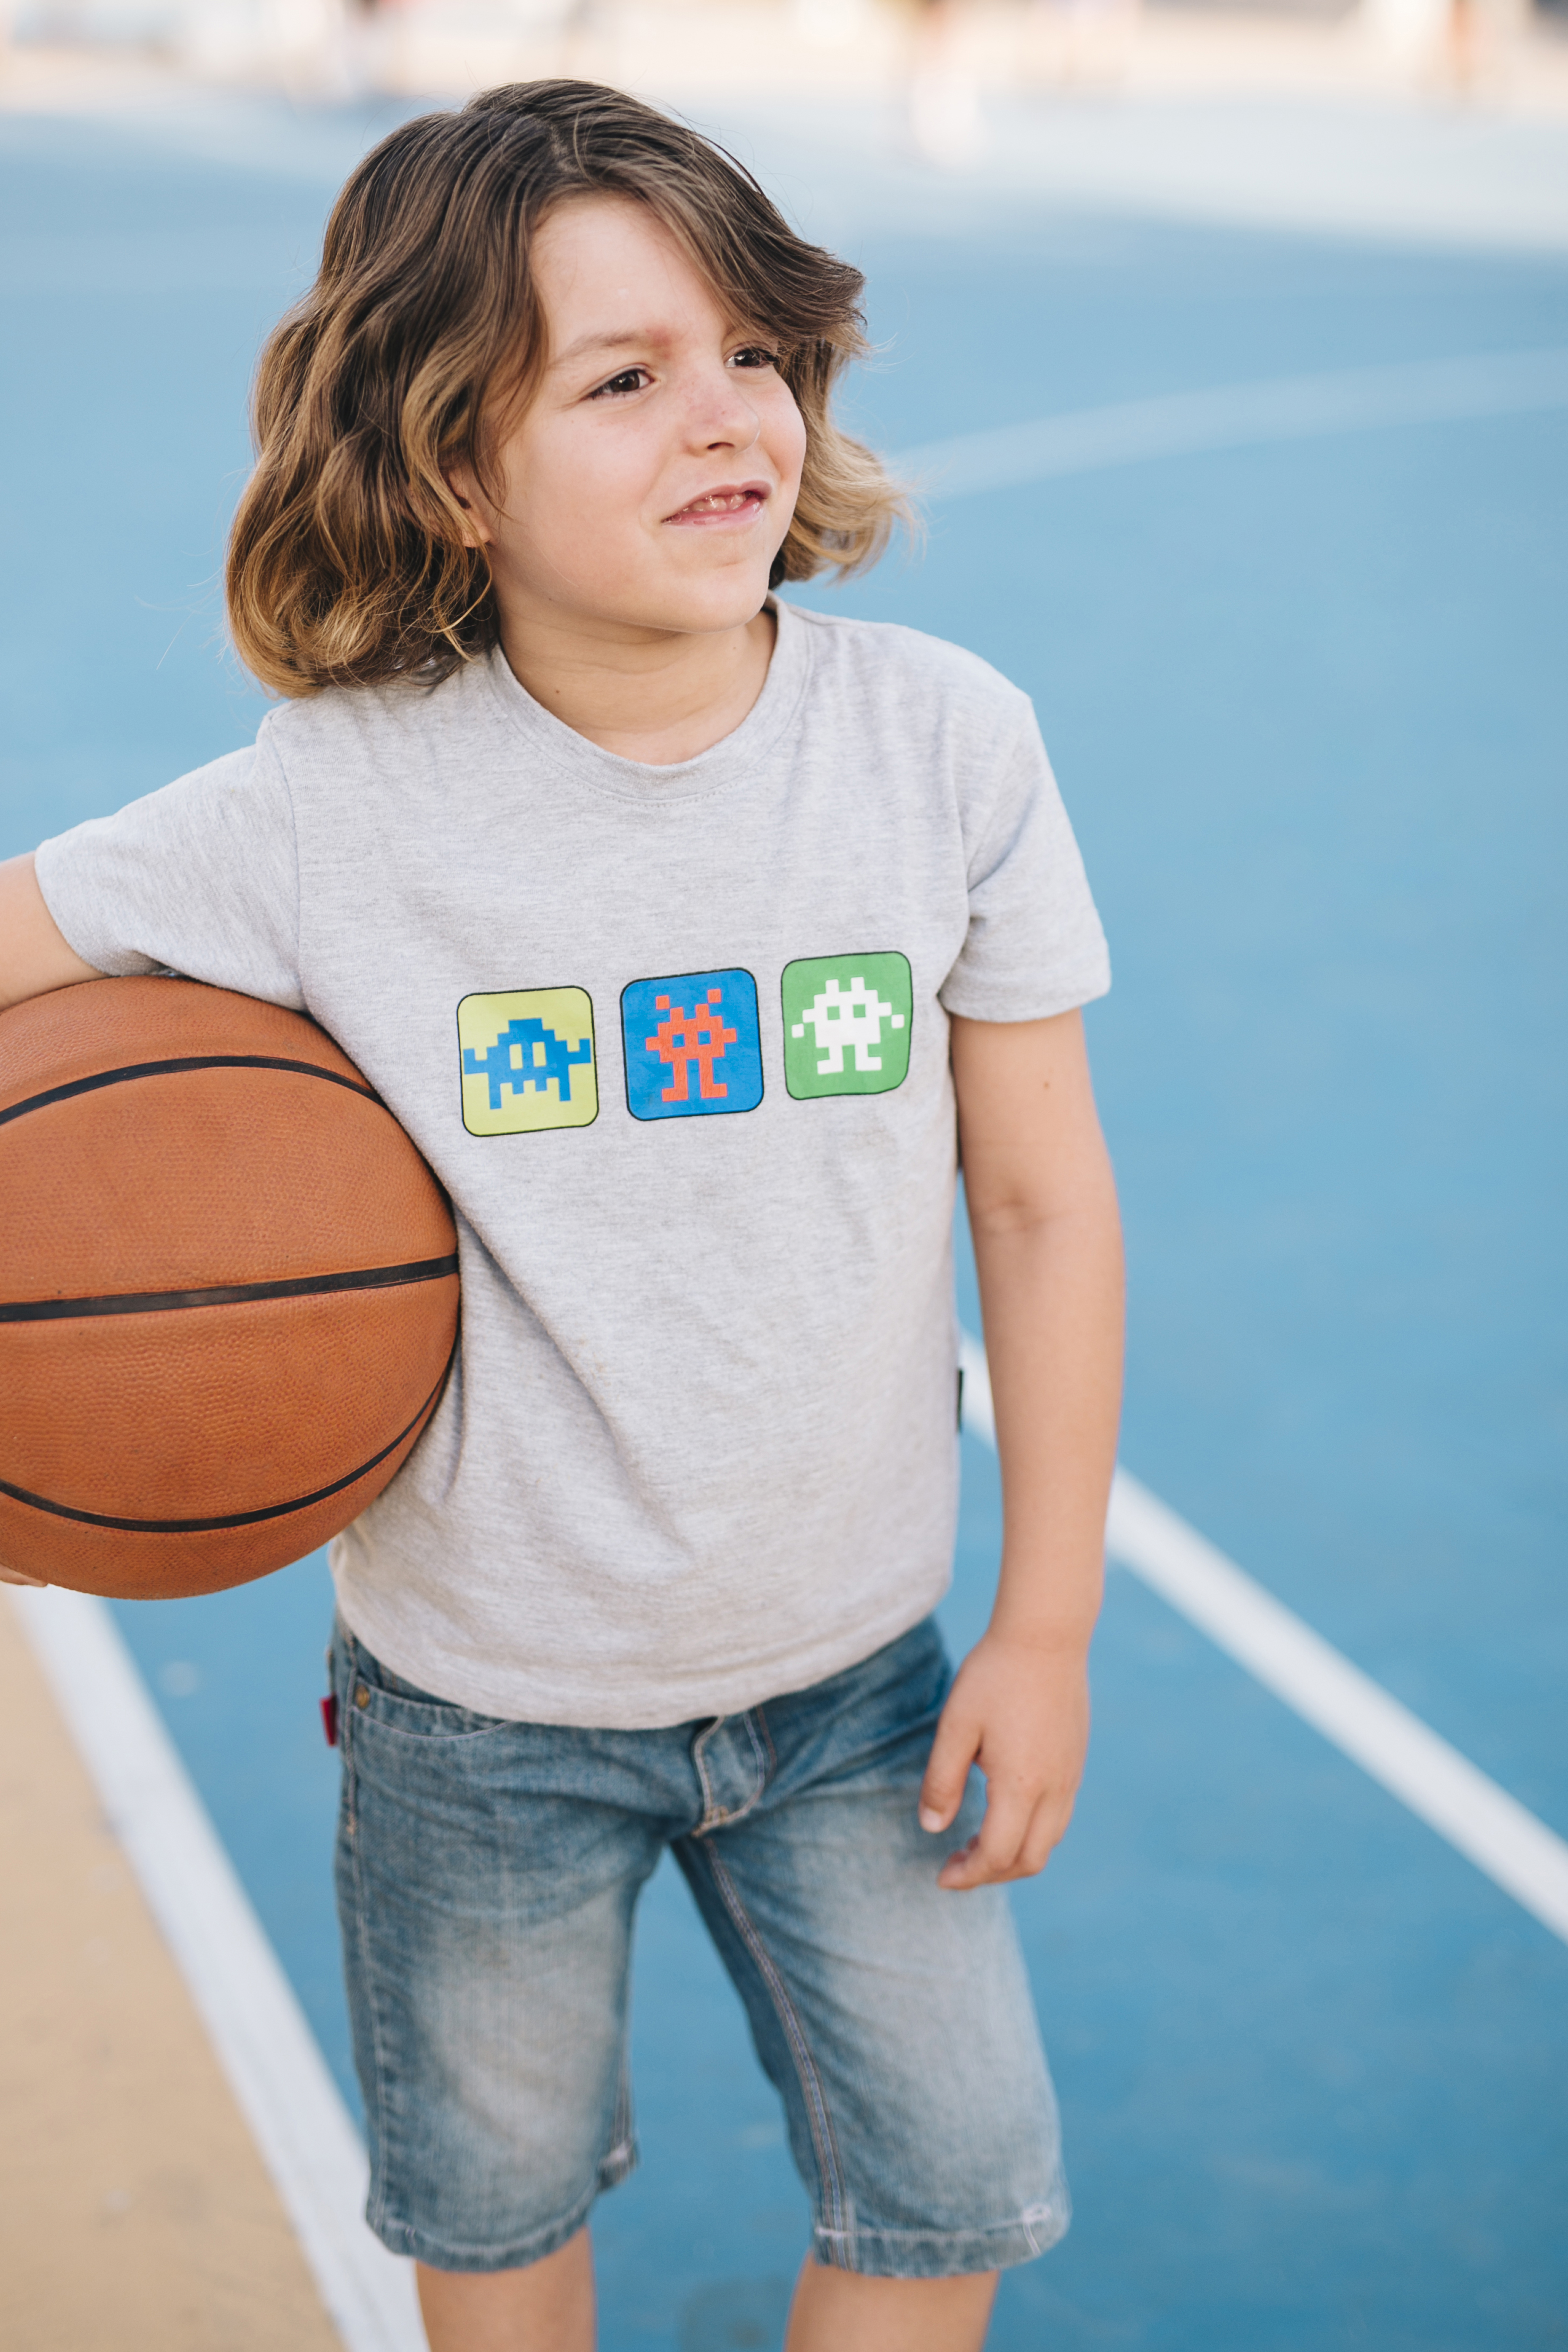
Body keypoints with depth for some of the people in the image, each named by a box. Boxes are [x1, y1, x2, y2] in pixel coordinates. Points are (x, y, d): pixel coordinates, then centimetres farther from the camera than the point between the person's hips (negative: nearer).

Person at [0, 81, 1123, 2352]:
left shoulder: (949, 741, -13)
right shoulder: (336, 807, -18)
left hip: (853, 1668, 1)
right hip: (482, 1691, -1)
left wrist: (1048, 1623, -3)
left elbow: (1041, 1195, -6)